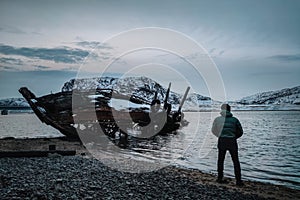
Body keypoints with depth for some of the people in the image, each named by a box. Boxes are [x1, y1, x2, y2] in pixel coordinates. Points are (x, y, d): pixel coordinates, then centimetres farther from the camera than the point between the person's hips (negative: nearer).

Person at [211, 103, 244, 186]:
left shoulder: (218, 119, 2)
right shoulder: (234, 119, 2)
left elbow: (213, 130, 9)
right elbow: (240, 132, 6)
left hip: (222, 141, 1)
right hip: (232, 141, -1)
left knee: (220, 160, 15)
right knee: (236, 161, 8)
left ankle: (220, 178, 19)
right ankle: (238, 180, 6)